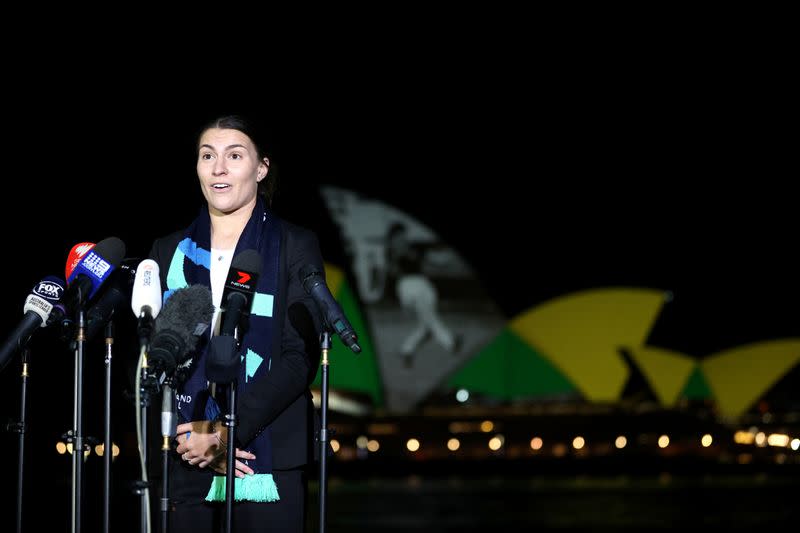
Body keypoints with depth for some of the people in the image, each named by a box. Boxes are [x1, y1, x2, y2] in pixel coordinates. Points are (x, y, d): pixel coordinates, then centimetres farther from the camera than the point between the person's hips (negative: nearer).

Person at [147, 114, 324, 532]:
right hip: (186, 461, 2)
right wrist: (185, 435, -7)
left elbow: (301, 356, -5)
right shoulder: (170, 251, 13)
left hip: (269, 460, -2)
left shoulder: (295, 246, 4)